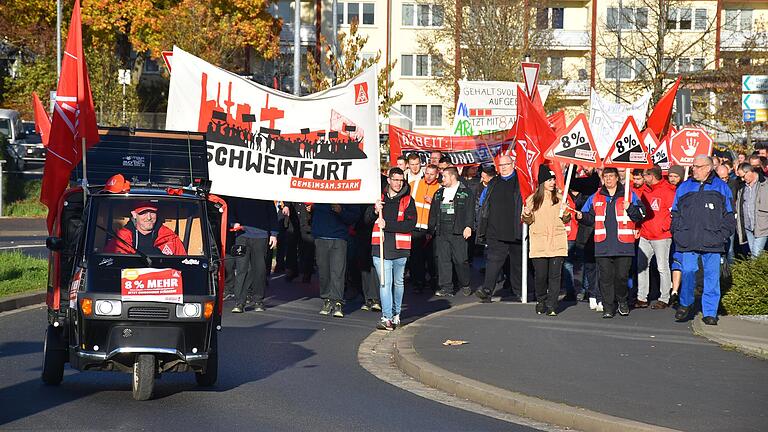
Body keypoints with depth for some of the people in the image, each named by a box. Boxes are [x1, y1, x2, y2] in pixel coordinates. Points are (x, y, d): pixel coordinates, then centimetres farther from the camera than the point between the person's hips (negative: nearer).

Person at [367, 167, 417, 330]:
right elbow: (367, 219, 13)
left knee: (398, 283, 14)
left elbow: (411, 224, -9)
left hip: (400, 249, 0)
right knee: (385, 283, -9)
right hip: (381, 248, 0)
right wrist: (374, 210, -9)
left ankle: (396, 314, 29)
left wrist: (387, 225, -16)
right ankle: (386, 318, -14)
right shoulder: (380, 198, 11)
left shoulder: (408, 201, 3)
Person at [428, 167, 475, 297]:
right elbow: (433, 213, 21)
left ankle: (465, 285, 13)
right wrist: (431, 230, 17)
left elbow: (470, 211, -2)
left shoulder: (466, 192, 4)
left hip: (457, 232, -5)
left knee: (460, 260, -5)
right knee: (443, 260, -1)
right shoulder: (439, 193, 19)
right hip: (441, 233, 5)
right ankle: (446, 288, 2)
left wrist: (468, 226, -13)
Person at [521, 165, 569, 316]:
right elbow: (528, 221, 11)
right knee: (540, 275, 0)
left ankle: (551, 306, 1)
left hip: (557, 243, 0)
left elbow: (566, 220, 14)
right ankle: (540, 302, 20)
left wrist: (566, 214, -8)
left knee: (555, 275, -3)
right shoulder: (532, 199, 5)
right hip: (539, 244, 0)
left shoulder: (560, 198, 8)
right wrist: (527, 215, -10)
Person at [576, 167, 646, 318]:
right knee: (606, 277, 1)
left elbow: (641, 214, 2)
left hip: (624, 245, -2)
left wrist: (629, 208, -15)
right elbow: (590, 218, 17)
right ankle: (608, 307, 8)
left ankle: (622, 301, 23)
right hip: (603, 246, 2)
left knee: (622, 276, -1)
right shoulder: (595, 198, 14)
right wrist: (581, 216, -3)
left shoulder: (629, 195, 6)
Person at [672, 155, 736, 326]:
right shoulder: (684, 187, 13)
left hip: (712, 242, -1)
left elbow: (729, 215, 11)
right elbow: (675, 214, 17)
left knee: (712, 276, -1)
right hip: (687, 241, 1)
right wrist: (677, 233, 5)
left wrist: (724, 234, 0)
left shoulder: (721, 188, 9)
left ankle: (710, 312, 6)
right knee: (687, 273, -6)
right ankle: (685, 304, 15)